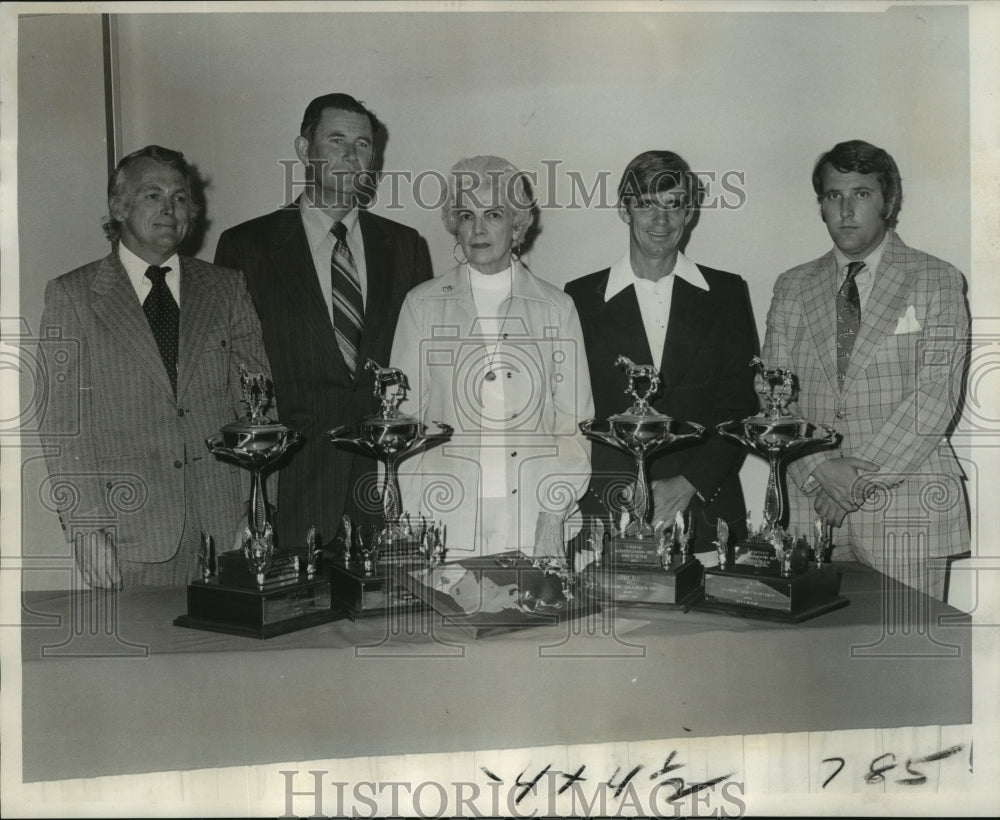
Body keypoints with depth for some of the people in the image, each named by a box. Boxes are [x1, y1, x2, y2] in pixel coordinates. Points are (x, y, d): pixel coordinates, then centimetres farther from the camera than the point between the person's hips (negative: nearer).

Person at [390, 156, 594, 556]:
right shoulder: (422, 305, 7)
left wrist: (556, 510, -2)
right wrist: (416, 520, -1)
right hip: (447, 519, 0)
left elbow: (574, 422, 8)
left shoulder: (556, 307, 8)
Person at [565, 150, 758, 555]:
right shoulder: (581, 298, 7)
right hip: (609, 515, 0)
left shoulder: (727, 293, 9)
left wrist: (688, 484, -9)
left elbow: (740, 407, 4)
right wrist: (618, 490, -11)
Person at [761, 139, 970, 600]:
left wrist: (864, 475, -13)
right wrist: (820, 469, -10)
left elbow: (937, 394, -6)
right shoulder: (793, 288, 13)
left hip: (906, 511, -2)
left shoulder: (937, 281, 5)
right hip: (811, 506, 2)